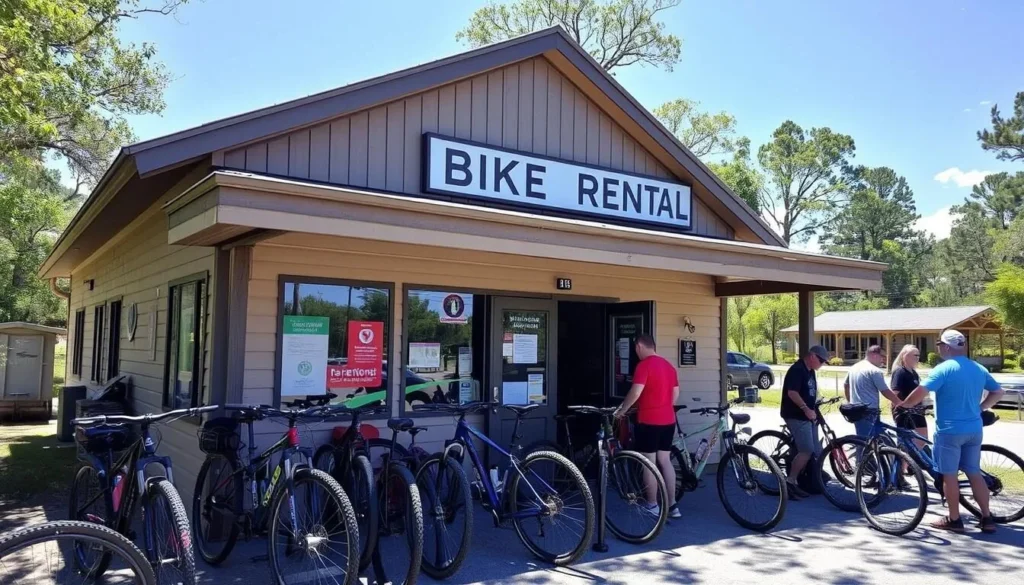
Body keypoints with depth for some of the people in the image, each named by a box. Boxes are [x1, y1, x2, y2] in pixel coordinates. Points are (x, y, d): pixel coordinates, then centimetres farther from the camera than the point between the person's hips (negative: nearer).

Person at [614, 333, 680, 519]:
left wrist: (621, 410, -7)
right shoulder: (669, 365, 11)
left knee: (649, 464, 2)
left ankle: (652, 506, 9)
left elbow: (636, 392, -20)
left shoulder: (644, 365, -13)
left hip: (649, 421, -7)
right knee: (665, 461, 13)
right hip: (668, 420, 8)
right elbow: (675, 394, 15)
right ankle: (672, 505, 14)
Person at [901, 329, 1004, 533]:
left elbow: (921, 391, -23)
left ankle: (954, 520, 10)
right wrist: (980, 407, 21)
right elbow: (998, 392, 16)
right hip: (974, 429, 7)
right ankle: (987, 518, 18)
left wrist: (903, 405, -8)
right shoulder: (979, 369, 7)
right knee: (974, 473, 15)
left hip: (949, 430, -7)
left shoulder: (943, 369, -15)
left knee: (949, 475, 3)